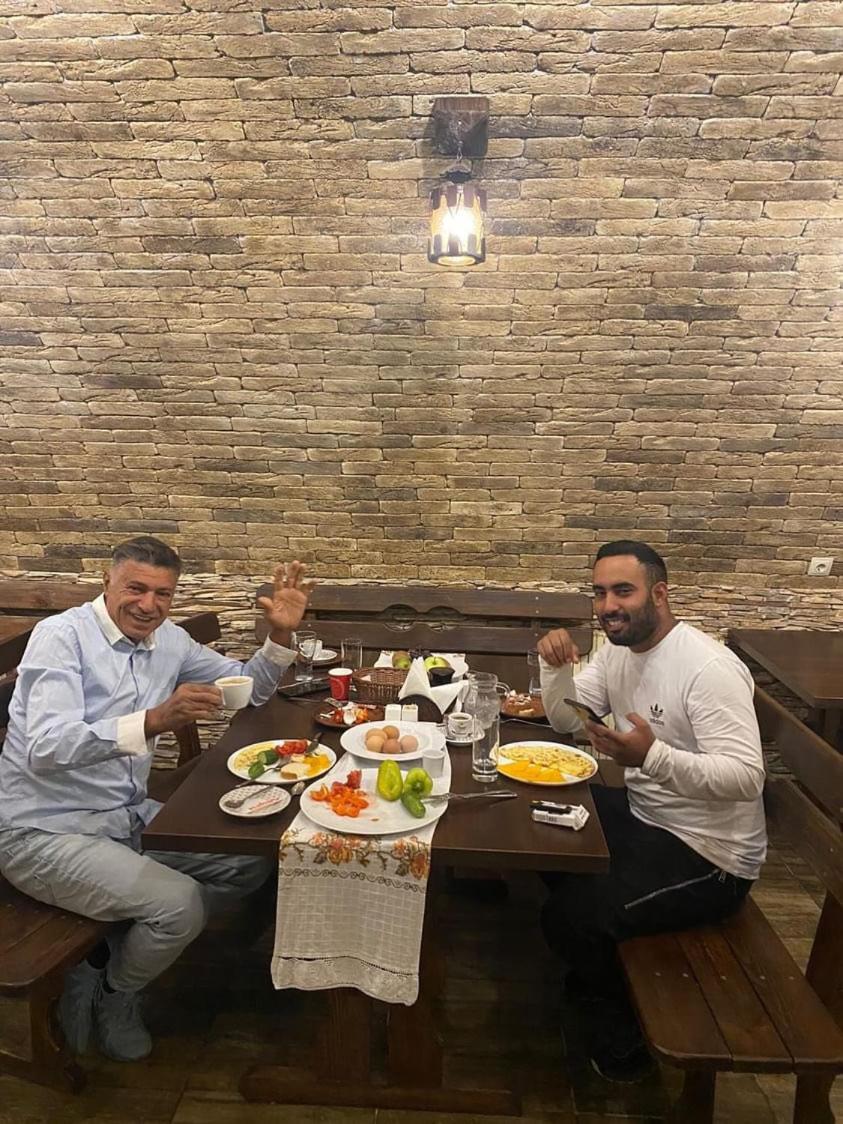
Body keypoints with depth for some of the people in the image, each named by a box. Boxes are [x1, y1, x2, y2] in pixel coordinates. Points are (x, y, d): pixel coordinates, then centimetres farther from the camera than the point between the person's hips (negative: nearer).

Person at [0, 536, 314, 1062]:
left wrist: (280, 633, -8)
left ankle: (111, 952, 11)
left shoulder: (169, 639, 2)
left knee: (252, 861, -1)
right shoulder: (62, 635, -17)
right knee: (180, 903, -23)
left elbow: (249, 687, 11)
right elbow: (44, 749, -30)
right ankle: (110, 995, 10)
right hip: (45, 832, -7)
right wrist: (154, 721, -45)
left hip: (129, 817, 7)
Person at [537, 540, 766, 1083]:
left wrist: (652, 756, -44)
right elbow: (567, 721, 6)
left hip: (707, 853, -9)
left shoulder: (709, 668, -25)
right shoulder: (619, 649, 2)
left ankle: (622, 1041, 15)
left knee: (571, 913, -17)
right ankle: (591, 975, 28)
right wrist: (556, 666, -13)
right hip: (644, 812, 9)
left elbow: (747, 776, -30)